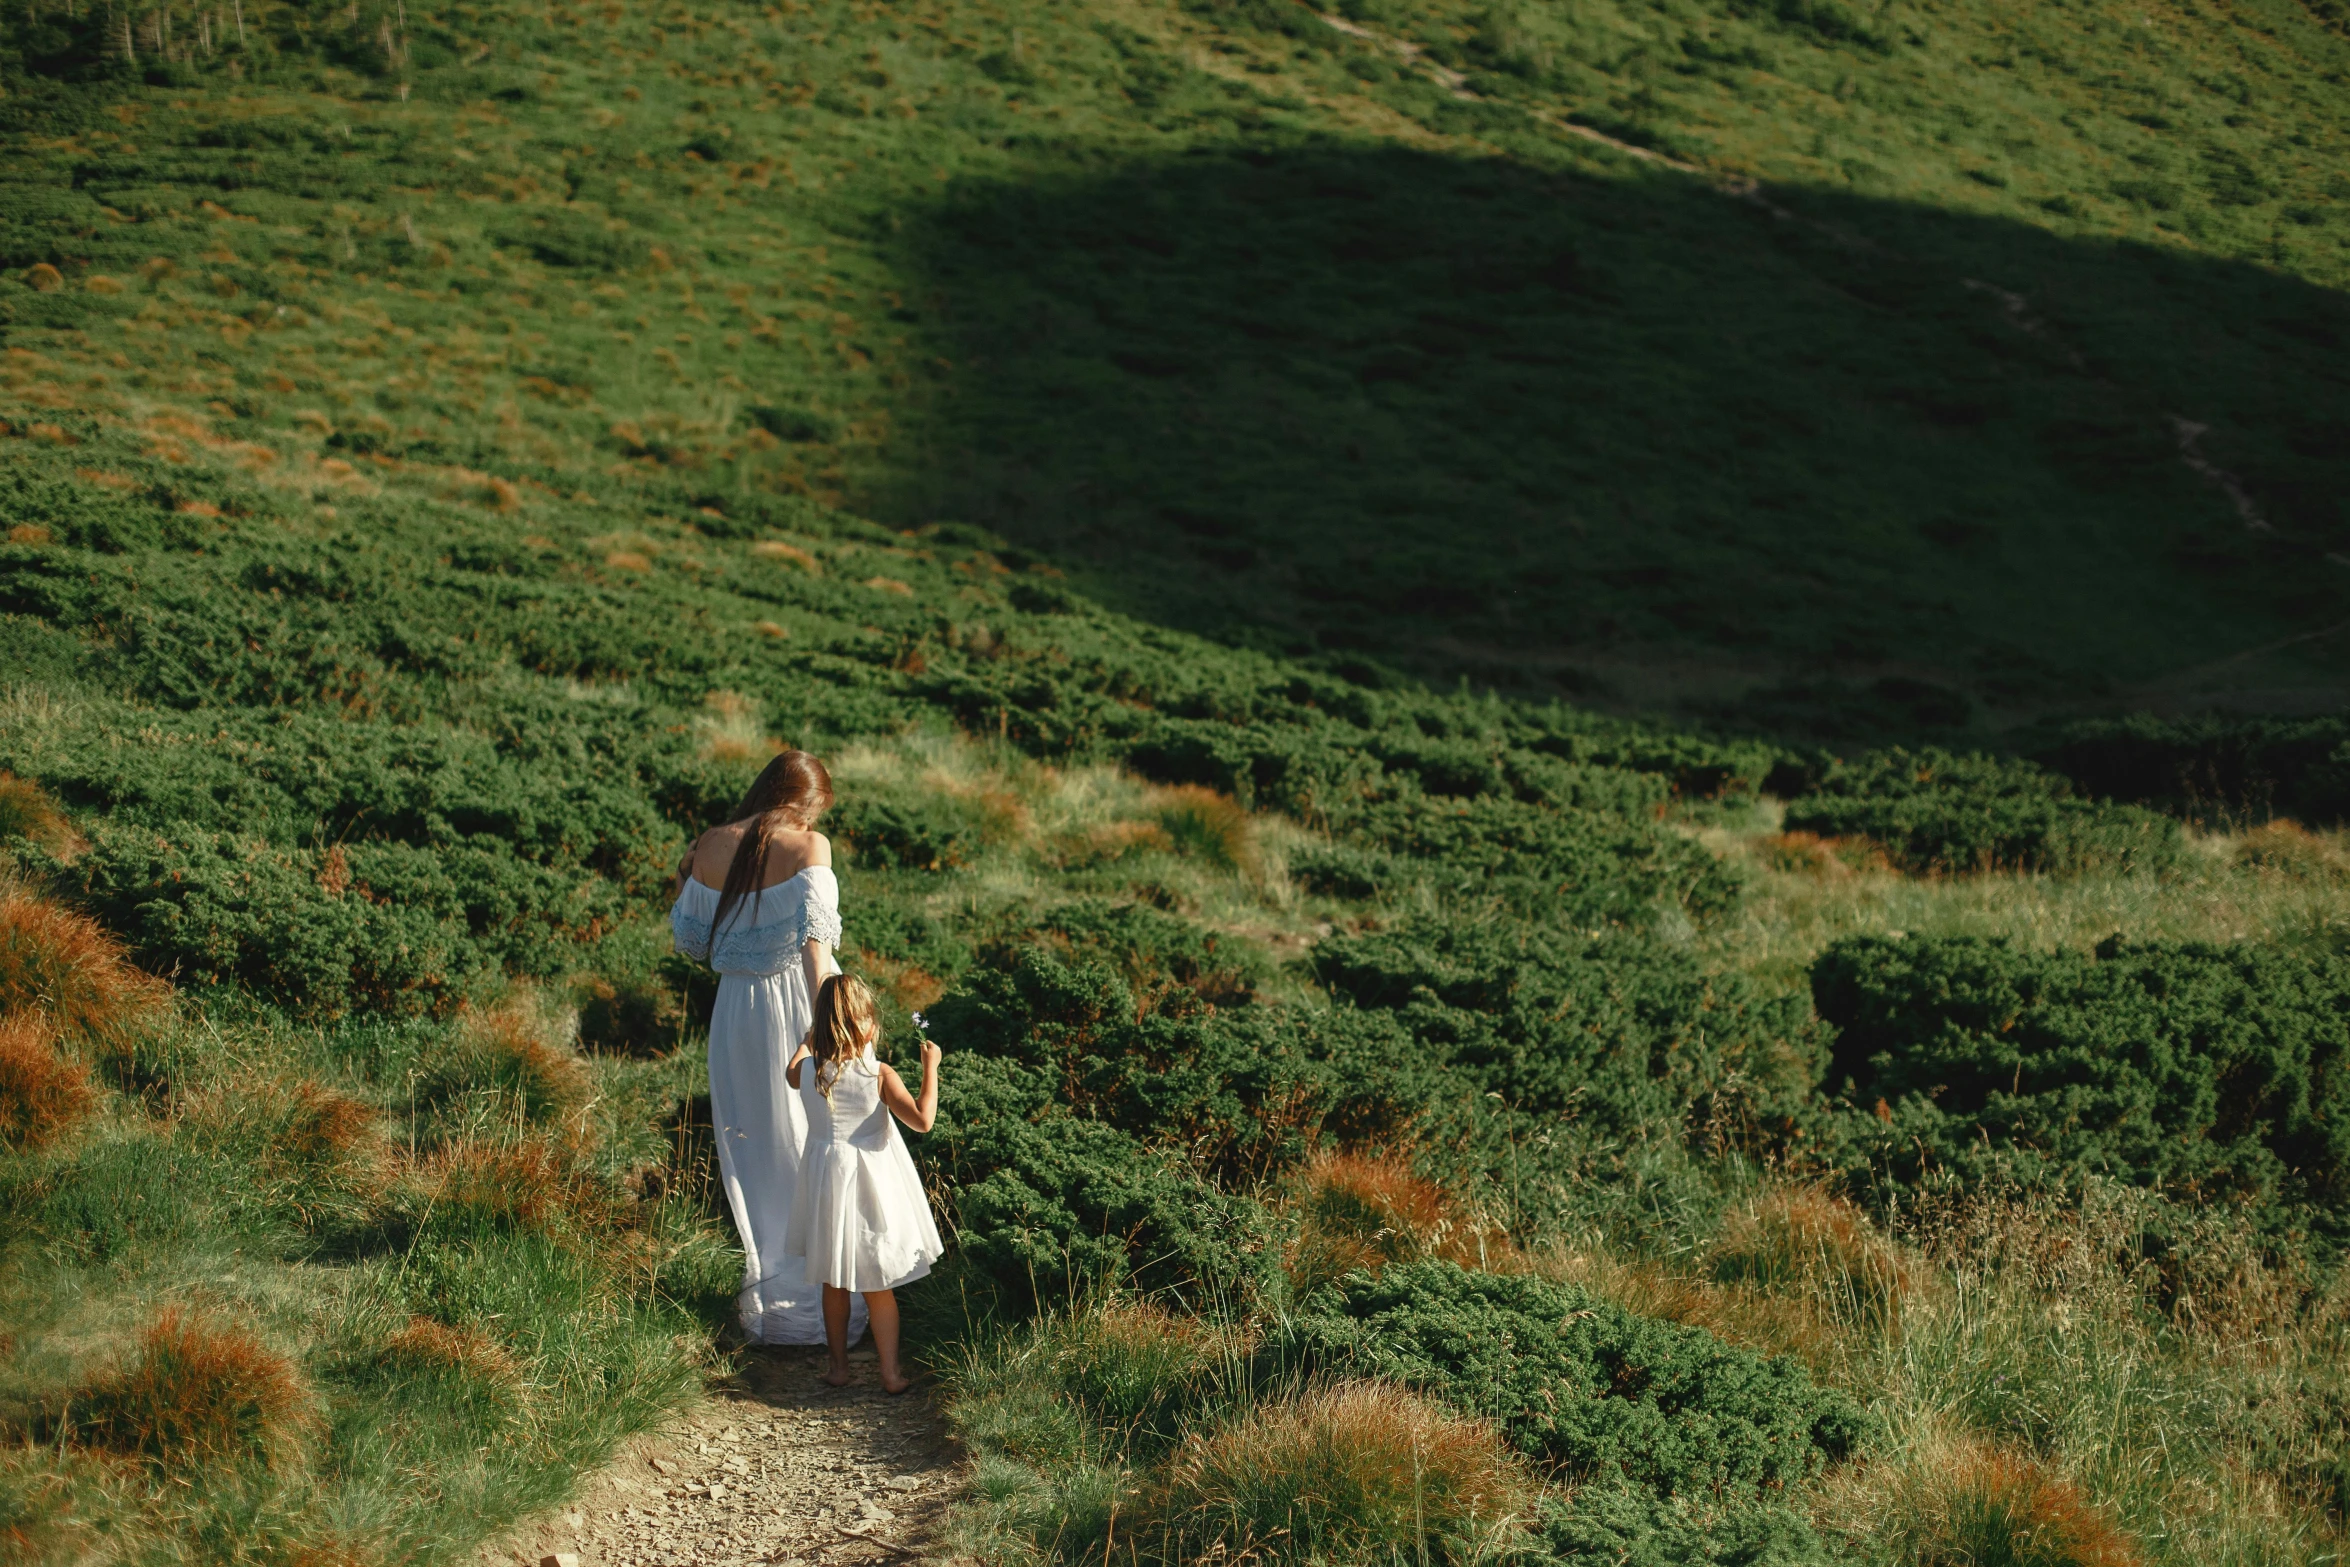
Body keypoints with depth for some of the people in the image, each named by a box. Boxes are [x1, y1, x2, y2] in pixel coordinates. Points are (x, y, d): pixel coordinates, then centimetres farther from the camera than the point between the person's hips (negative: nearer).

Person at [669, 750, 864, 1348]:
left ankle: (769, 1288, 21)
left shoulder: (711, 847, 1)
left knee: (758, 1151, 15)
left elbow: (692, 939, 8)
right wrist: (822, 1020, -21)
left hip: (740, 1007, 3)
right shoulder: (809, 846, -9)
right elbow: (814, 938, -19)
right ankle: (826, 1292, 14)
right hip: (801, 1000, -3)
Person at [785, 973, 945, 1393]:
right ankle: (891, 1373, 12)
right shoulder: (880, 1074, -19)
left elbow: (791, 1072, 18)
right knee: (879, 1287, 7)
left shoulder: (810, 1070, -8)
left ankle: (838, 1366, 27)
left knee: (834, 1284, 18)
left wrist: (811, 1037, 35)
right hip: (873, 1182, -3)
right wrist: (930, 1068, -14)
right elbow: (922, 1119, -25)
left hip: (827, 1180, 3)